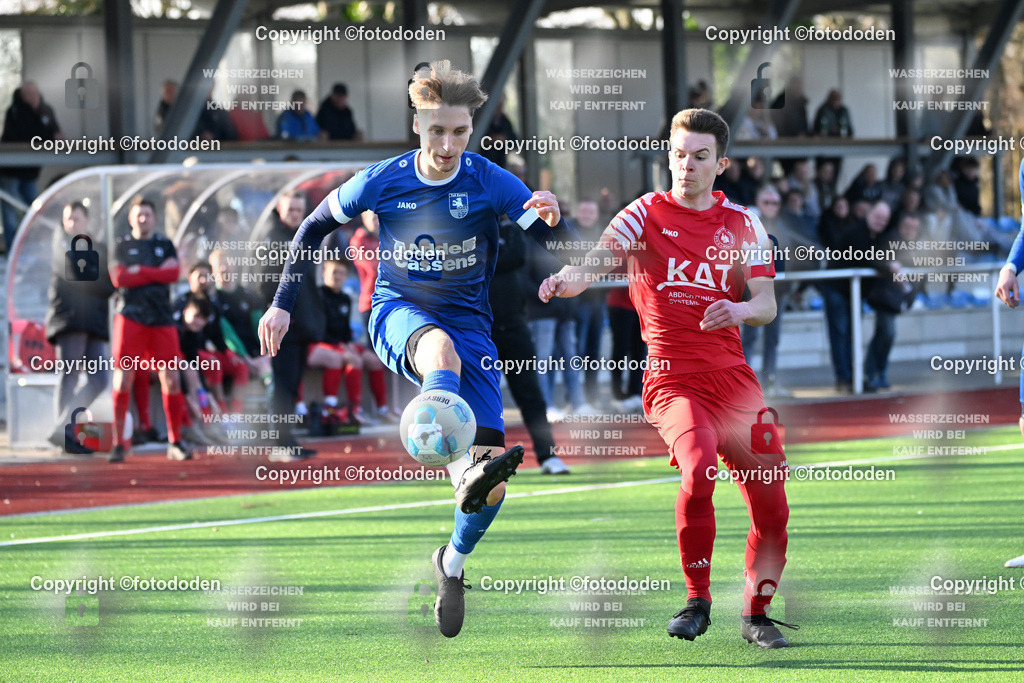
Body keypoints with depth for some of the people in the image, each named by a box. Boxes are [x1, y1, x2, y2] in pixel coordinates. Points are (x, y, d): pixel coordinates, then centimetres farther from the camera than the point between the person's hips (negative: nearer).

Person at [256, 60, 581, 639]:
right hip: (398, 313, -1)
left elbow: (568, 248, -12)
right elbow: (316, 226, 10)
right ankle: (464, 474, -63)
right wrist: (284, 304, 6)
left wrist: (553, 218, -36)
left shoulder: (491, 183, -9)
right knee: (440, 344, -41)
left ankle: (454, 560, 20)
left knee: (493, 481, -12)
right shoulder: (383, 181, -6)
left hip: (469, 323, 1)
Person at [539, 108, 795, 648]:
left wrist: (740, 310, -17)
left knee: (771, 499, 0)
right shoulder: (647, 213, 3)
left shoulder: (742, 224, 11)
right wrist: (568, 278, -37)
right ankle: (697, 599, -13)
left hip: (732, 376, 4)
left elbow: (766, 304, 6)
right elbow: (602, 256, -15)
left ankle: (756, 614, 22)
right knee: (699, 468, -30)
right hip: (672, 378, -4)